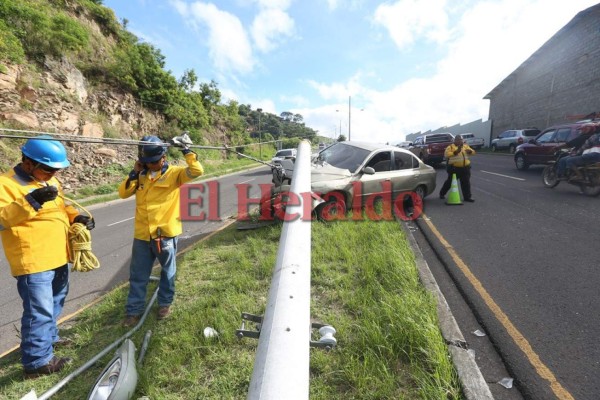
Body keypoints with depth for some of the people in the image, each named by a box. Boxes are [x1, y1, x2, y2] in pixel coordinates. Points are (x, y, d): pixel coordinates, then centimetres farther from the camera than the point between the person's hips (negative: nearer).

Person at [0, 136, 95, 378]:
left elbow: (61, 207, 21)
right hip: (33, 262, -9)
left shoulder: (50, 181, 12)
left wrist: (77, 217, 2)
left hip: (57, 258, 9)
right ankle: (37, 361, 14)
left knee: (54, 304, 25)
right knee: (39, 311, -1)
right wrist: (31, 201, -36)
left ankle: (48, 338, 44)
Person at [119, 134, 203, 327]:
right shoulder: (140, 175, 8)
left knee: (167, 271, 15)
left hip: (166, 233, -3)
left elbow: (197, 171, -20)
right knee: (138, 275, 13)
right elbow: (123, 193, 4)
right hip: (142, 234, 4)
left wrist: (186, 150, -20)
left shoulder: (174, 173, -5)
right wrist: (134, 173, -6)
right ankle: (134, 310, 28)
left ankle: (165, 303, 34)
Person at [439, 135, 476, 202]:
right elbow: (446, 154, -19)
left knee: (466, 183, 6)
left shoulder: (465, 146, 12)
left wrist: (470, 151, -12)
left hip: (465, 168, 5)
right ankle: (442, 194, 24)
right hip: (454, 168, -4)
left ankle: (467, 197, 15)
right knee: (450, 182, 6)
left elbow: (473, 152, 12)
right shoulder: (450, 147, -4)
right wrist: (455, 152, -28)